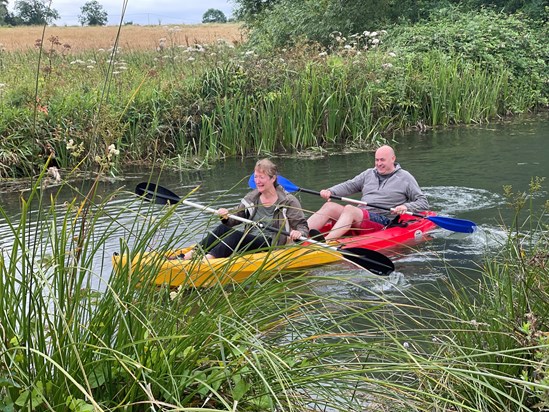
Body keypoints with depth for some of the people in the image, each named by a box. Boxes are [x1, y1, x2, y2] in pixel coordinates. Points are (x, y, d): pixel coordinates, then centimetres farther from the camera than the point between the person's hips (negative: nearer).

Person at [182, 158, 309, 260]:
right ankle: (189, 256, -26)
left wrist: (298, 233, -29)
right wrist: (226, 218, -12)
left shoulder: (288, 201, -5)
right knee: (223, 229, -19)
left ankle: (207, 259, -46)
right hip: (249, 241, 6)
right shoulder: (251, 198, 11)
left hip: (270, 246, -6)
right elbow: (235, 219, 12)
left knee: (237, 235, -30)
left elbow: (303, 225, -5)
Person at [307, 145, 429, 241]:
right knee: (330, 206, -19)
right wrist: (330, 192, 0)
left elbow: (423, 202, 5)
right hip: (359, 216, 6)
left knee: (349, 209, -33)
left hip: (384, 223, -6)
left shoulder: (405, 178, 9)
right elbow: (349, 186, 20)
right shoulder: (369, 174, 24)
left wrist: (406, 207, -16)